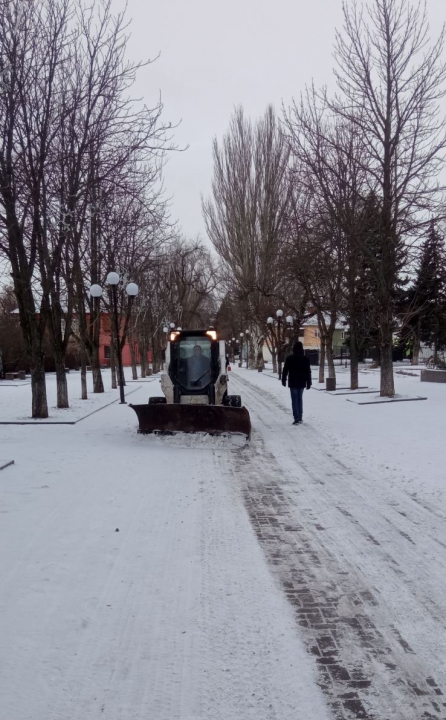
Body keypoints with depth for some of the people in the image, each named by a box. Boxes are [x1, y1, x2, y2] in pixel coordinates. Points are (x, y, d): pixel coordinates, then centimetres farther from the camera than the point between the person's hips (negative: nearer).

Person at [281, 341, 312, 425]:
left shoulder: (289, 358, -7)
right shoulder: (305, 359, 2)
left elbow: (285, 370, -4)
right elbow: (308, 372, 4)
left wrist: (283, 380, 6)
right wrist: (308, 383, 9)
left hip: (293, 383, -3)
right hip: (302, 383, 3)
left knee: (295, 400, -3)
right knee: (300, 399, 14)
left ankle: (297, 419, -9)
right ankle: (300, 418, 16)